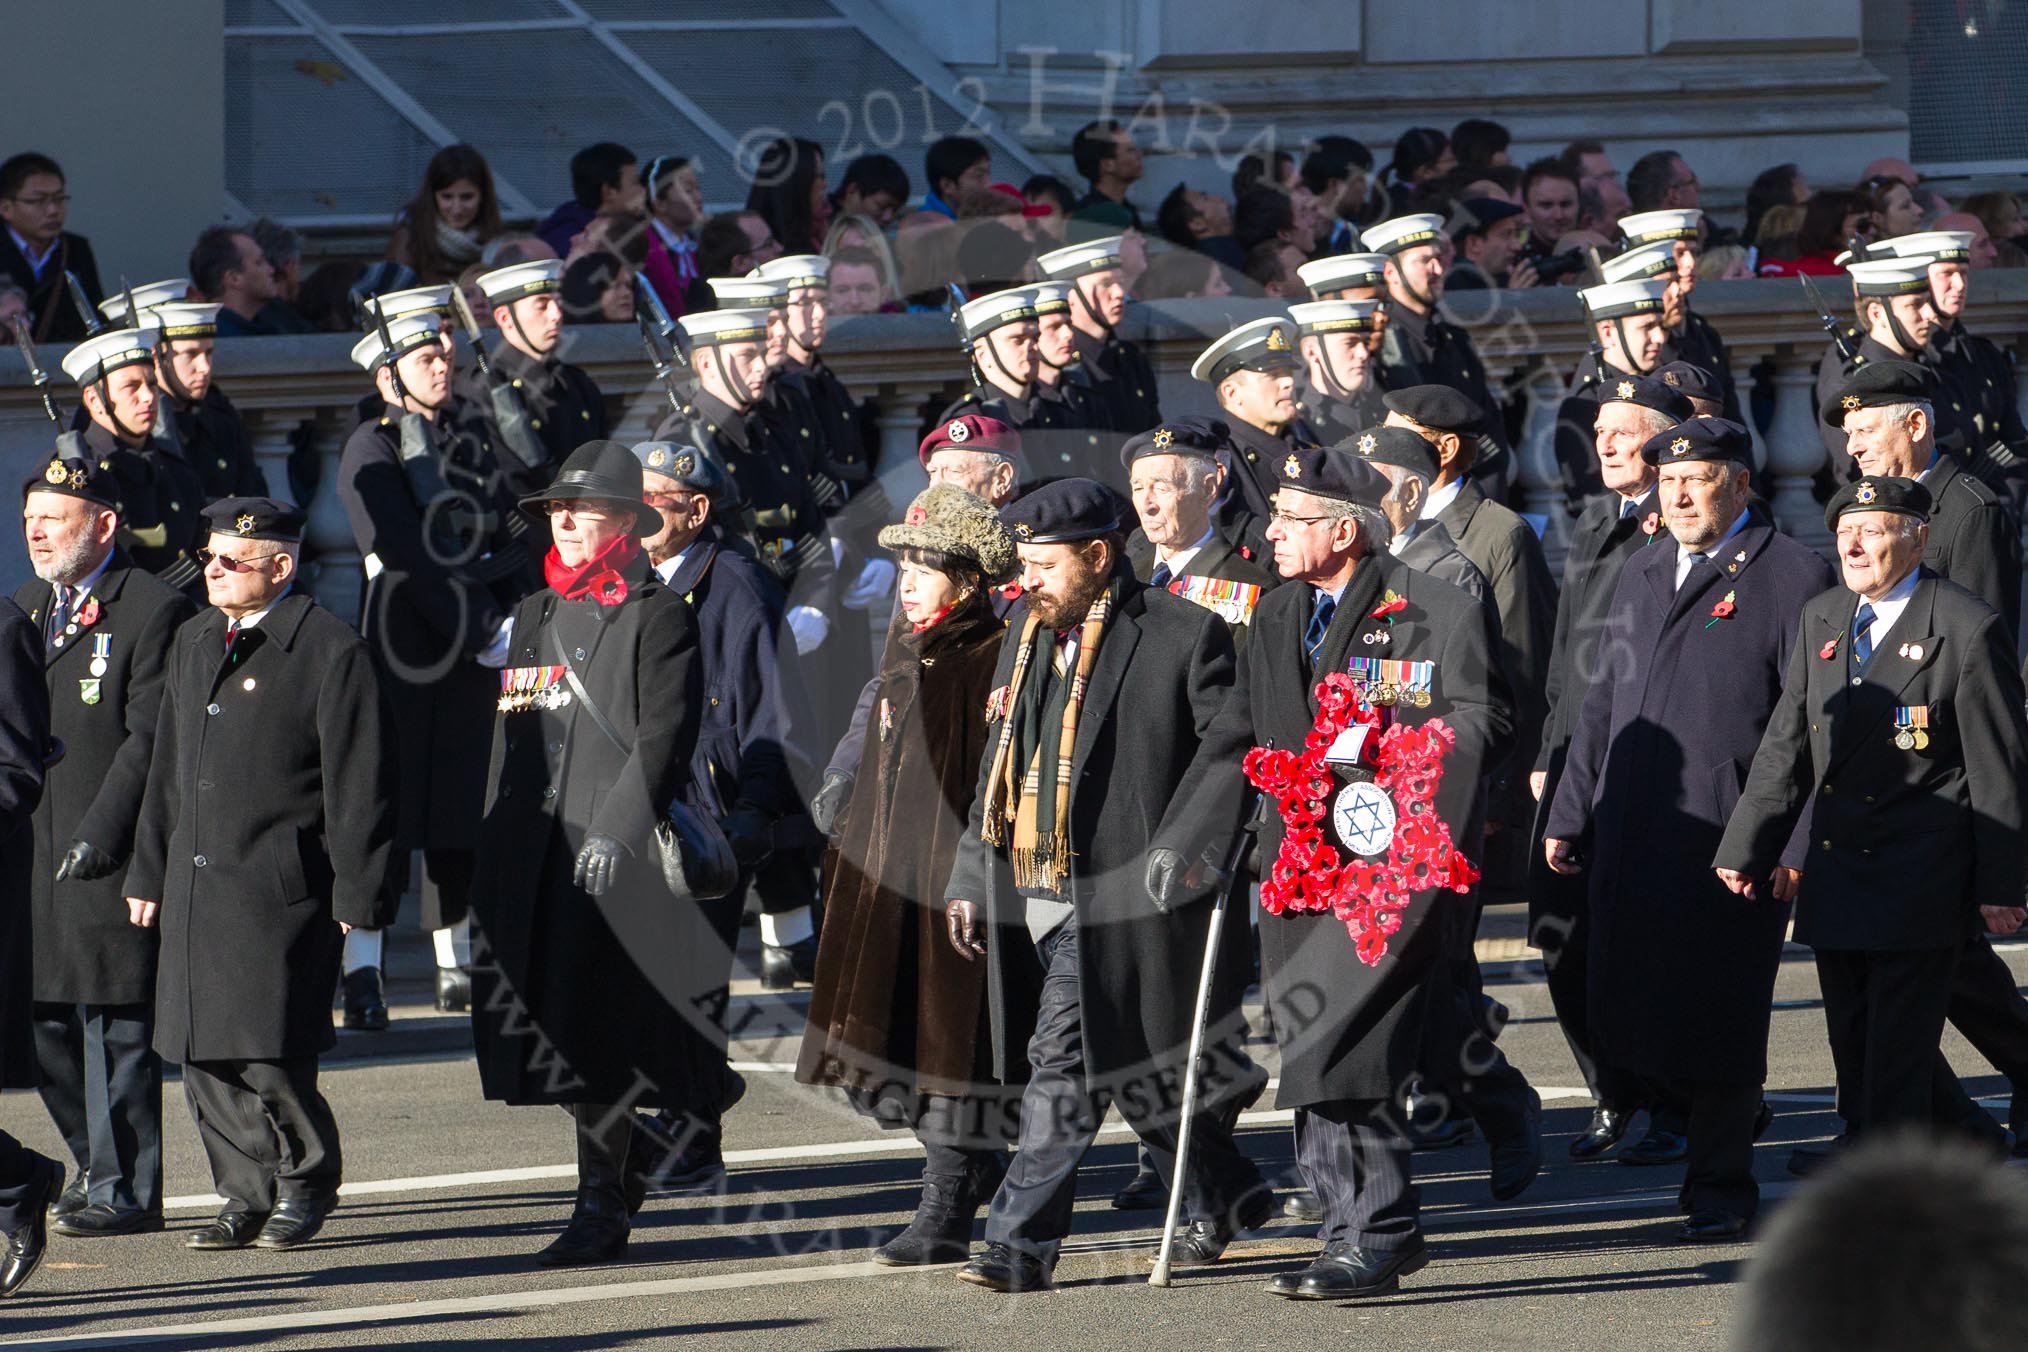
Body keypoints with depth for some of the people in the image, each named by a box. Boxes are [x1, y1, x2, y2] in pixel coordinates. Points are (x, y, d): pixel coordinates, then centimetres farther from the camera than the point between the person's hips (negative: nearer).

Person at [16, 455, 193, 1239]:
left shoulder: (153, 611, -7)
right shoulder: (21, 611, 17)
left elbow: (150, 739, -12)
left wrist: (100, 836, -17)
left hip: (112, 859, -7)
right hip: (32, 857, 7)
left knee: (115, 1023, -5)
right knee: (49, 1025, 9)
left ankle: (126, 1189, 0)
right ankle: (101, 1165, 24)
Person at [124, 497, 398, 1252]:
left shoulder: (330, 652, -7)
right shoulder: (195, 644, 16)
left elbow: (357, 787, -8)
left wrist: (358, 896, -11)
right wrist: (149, 872, 20)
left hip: (281, 887, -7)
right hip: (195, 890, 7)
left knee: (270, 1056, -9)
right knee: (203, 1055, 5)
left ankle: (307, 1181, 12)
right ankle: (248, 1194, 16)